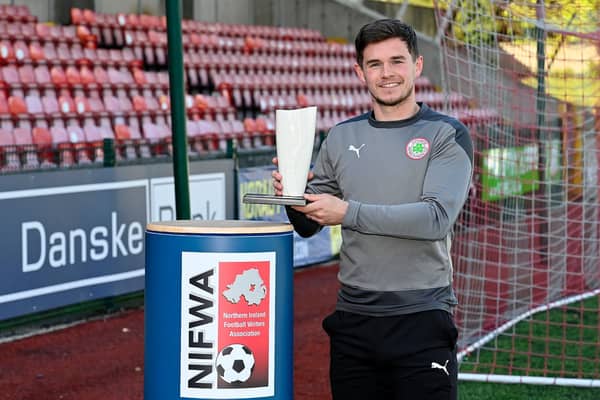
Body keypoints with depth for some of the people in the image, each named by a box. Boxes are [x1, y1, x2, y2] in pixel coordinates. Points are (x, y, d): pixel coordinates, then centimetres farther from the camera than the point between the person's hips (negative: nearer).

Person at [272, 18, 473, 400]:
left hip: (421, 321, -4)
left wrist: (349, 212, -22)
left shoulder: (447, 135, -3)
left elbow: (437, 217, -17)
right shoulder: (342, 137, 10)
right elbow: (309, 225, 15)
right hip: (353, 321, 4)